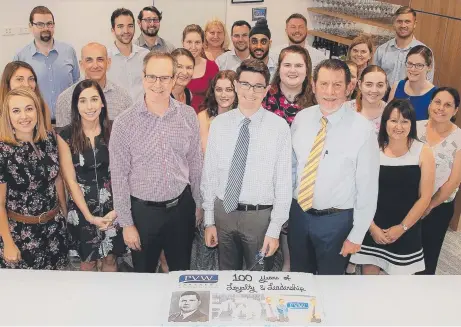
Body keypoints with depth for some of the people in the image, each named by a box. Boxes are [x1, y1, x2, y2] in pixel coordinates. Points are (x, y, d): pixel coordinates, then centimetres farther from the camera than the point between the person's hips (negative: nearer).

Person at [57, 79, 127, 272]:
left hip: (112, 206, 1)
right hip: (82, 207, -1)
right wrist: (89, 216, -11)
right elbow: (71, 180, -6)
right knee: (88, 261, 14)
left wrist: (117, 209, -13)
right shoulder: (66, 136, -7)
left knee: (110, 259, 13)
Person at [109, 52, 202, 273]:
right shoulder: (124, 122, -11)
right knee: (143, 275, 17)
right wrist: (126, 223, -6)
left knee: (182, 273, 19)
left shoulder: (189, 116, -4)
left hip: (181, 207, 2)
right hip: (143, 211, -2)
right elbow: (119, 177, -8)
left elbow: (195, 164, 5)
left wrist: (199, 204, 9)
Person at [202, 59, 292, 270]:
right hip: (223, 211, 3)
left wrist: (275, 229, -9)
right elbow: (209, 173, 2)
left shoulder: (279, 127, -9)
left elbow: (283, 181, -8)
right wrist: (209, 221, 3)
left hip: (260, 215, -2)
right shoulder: (219, 124, -2)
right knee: (226, 275, 21)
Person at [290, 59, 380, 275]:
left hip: (336, 220, -3)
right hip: (298, 214, 4)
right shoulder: (301, 118, -4)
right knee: (298, 278, 23)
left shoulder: (363, 129, -18)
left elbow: (368, 187, -13)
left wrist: (356, 235, -9)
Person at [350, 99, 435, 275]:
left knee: (400, 273, 13)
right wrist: (372, 227, -8)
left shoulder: (423, 152, -6)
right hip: (372, 228, 0)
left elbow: (425, 197, -4)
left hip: (406, 230, 0)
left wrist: (402, 227, -7)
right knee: (368, 272, 11)